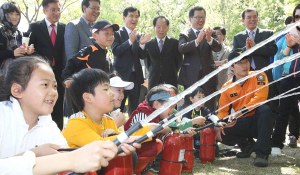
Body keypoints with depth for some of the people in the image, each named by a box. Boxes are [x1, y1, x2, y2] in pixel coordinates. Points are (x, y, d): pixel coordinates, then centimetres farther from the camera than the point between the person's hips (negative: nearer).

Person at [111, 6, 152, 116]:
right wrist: (130, 41, -27)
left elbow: (142, 56, 6)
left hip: (136, 76, 5)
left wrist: (142, 44, -13)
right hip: (121, 74, -5)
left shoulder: (140, 36, 13)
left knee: (135, 109, 8)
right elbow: (115, 51, -15)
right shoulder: (117, 34, -1)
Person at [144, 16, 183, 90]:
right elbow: (148, 63, 15)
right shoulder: (148, 44, 9)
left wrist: (172, 73, 5)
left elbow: (179, 61, 6)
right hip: (154, 81, 2)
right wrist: (153, 73, 7)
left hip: (171, 81, -1)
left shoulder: (175, 43, 3)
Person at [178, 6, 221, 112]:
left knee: (210, 108, 0)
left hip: (208, 75, 1)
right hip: (191, 77, -1)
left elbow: (218, 48, -5)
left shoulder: (211, 34, 12)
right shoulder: (184, 35, 7)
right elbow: (181, 49, -13)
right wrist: (197, 41, -29)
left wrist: (209, 39, -27)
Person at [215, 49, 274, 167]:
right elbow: (223, 110, 4)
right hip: (242, 125, 3)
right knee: (220, 132, -21)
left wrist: (239, 113, -32)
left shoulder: (258, 77, -9)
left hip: (259, 122, -3)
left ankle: (262, 153, -28)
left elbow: (260, 98, -24)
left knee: (264, 109, -35)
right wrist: (219, 124, -18)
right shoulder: (227, 87, 2)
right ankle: (247, 145, 9)